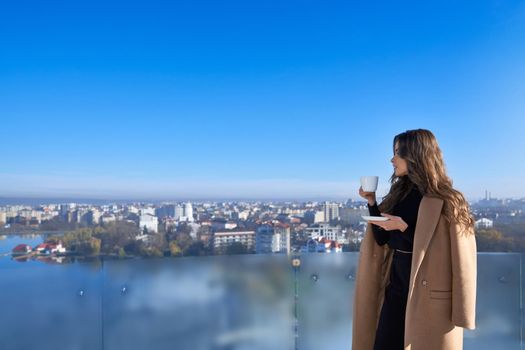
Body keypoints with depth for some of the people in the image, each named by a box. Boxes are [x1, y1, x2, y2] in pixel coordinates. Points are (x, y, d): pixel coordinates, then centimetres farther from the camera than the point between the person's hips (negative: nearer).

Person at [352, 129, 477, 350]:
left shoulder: (445, 201, -13)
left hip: (428, 295, -6)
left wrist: (404, 227, -22)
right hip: (396, 286, 7)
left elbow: (439, 252, -16)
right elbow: (382, 239, 7)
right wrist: (371, 202, -1)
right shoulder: (400, 194, 7)